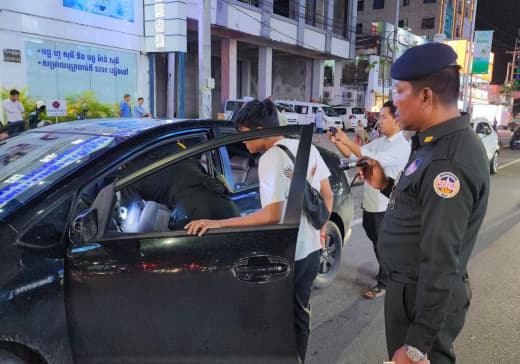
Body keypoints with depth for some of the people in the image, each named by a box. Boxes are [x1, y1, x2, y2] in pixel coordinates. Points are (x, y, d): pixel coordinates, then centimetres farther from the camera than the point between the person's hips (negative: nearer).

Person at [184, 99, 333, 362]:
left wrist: (218, 223, -28)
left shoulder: (271, 158, -20)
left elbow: (273, 215, -28)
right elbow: (327, 195, 9)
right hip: (311, 249, 7)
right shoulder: (308, 148, 3)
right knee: (300, 312, 23)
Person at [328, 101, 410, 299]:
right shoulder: (378, 142, 9)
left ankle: (383, 283, 21)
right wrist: (337, 142, -5)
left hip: (385, 206, -8)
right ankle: (386, 272, 41)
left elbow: (374, 160, -30)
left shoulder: (402, 147, -18)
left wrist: (347, 141, -29)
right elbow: (352, 154, 10)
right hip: (370, 201, 8)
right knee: (376, 241, 21)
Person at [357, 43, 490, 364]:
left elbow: (441, 263, -27)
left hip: (425, 299, -9)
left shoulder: (448, 160, -27)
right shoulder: (439, 143, 5)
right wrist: (385, 185, 3)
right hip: (413, 287, 9)